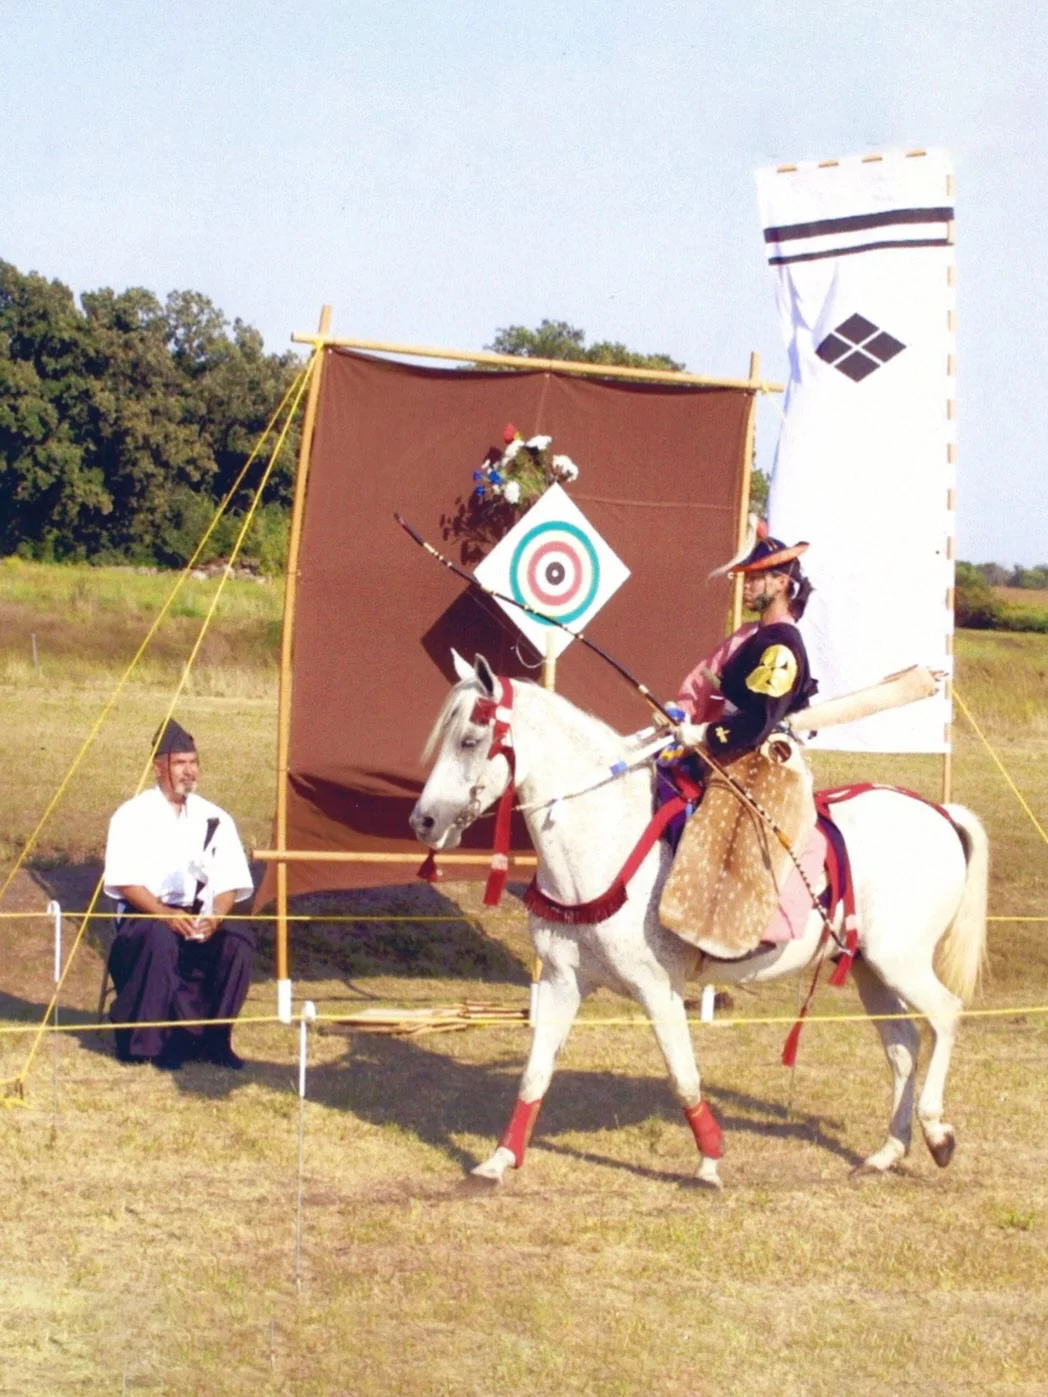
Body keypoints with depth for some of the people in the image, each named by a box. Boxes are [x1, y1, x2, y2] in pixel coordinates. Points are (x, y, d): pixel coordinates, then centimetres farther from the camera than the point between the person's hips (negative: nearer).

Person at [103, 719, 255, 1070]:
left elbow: (229, 883, 5)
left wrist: (215, 916, -18)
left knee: (238, 938, -27)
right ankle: (145, 1040, -25)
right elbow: (124, 881, -8)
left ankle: (214, 1038, -16)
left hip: (201, 920, 3)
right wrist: (164, 914, -24)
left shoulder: (215, 820, 11)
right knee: (160, 937, -37)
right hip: (143, 917, -3)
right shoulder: (132, 816, 1)